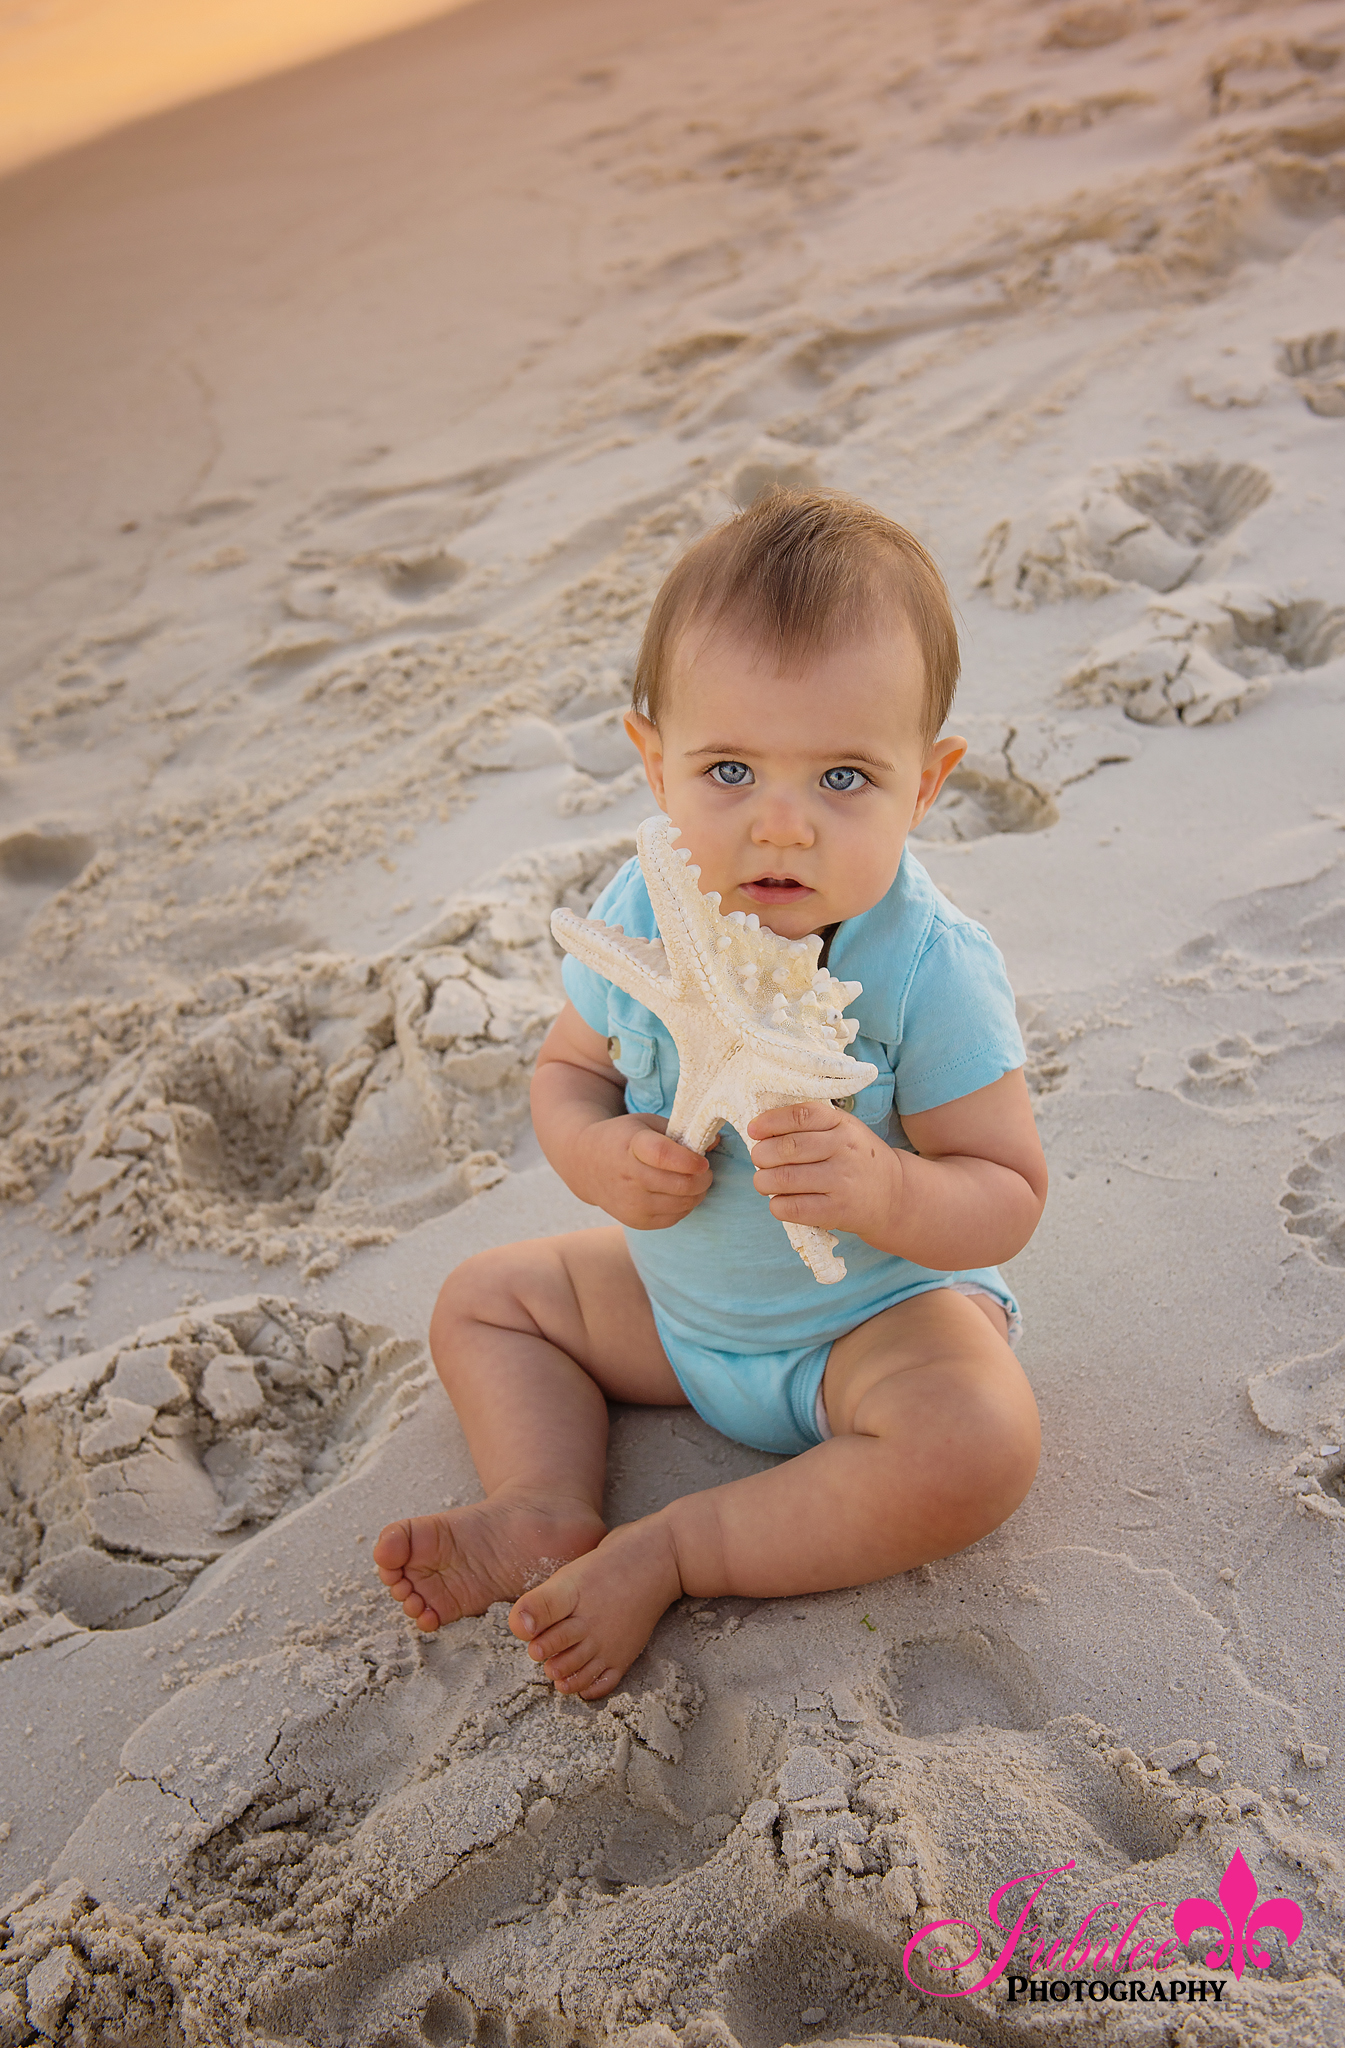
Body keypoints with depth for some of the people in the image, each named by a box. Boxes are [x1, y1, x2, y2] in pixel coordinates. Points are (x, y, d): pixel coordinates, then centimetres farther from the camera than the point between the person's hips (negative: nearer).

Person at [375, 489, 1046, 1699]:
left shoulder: (932, 966, -28)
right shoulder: (638, 918, -15)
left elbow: (1008, 1201, -22)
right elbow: (569, 1071, 1)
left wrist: (879, 1188, -43)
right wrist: (601, 1157, -22)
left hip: (884, 1310, -4)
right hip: (679, 1298, 5)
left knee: (980, 1449, -32)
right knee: (483, 1298, 10)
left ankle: (665, 1555, -19)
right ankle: (549, 1510, -6)